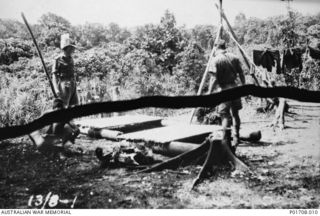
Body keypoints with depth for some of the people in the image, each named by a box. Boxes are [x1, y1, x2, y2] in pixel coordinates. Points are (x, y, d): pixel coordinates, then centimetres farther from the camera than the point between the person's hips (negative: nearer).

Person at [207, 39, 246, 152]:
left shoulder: (215, 60, -8)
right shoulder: (234, 57, 7)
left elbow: (214, 79, -14)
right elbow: (241, 74, 8)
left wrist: (209, 93, -9)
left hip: (224, 90, -5)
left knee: (225, 116, -1)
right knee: (235, 113, 16)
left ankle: (227, 142, -1)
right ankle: (236, 138, 23)